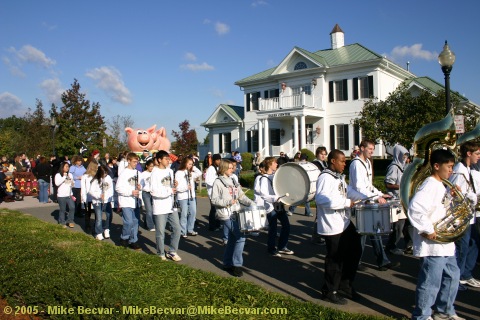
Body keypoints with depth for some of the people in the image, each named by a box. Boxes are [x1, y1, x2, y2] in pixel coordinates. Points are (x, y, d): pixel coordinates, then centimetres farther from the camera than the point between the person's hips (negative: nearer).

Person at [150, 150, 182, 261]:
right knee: (160, 232, 4)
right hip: (160, 207, -6)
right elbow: (154, 191, -18)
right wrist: (170, 190, -16)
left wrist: (174, 185, -4)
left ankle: (172, 252, 21)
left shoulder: (170, 171, 10)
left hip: (171, 206, 6)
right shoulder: (155, 173, -10)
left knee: (177, 228, 6)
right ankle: (161, 254, 21)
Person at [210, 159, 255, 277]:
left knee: (232, 238, 13)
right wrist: (228, 202, -24)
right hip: (226, 215, -7)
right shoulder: (218, 182, -9)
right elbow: (214, 200, -13)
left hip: (235, 214, 7)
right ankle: (237, 265, 0)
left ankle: (228, 263, 27)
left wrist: (251, 203, -3)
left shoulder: (233, 181, 13)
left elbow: (241, 196, 11)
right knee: (240, 237, -11)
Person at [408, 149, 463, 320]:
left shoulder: (441, 186, 12)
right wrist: (428, 230, -26)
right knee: (431, 283, 0)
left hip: (445, 243, 10)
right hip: (432, 244, -10)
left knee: (452, 276, 22)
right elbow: (415, 209, -33)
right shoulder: (430, 185, -19)